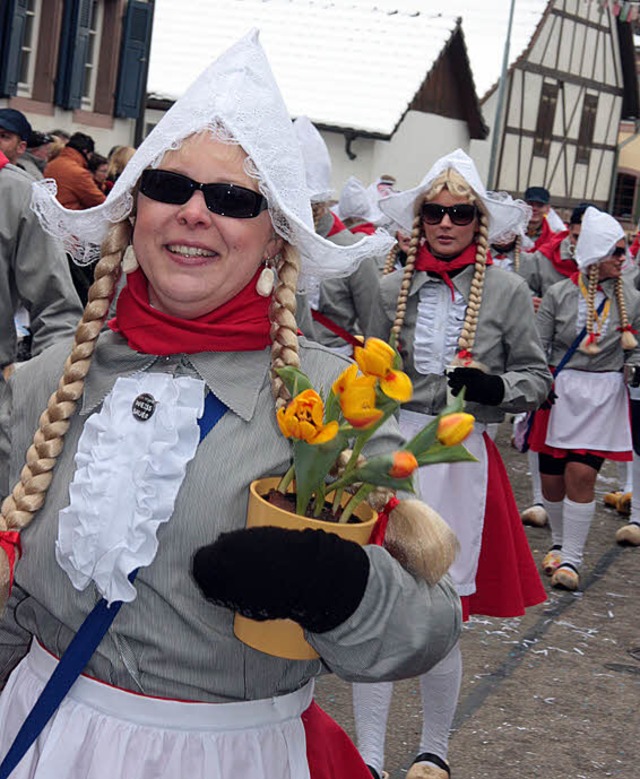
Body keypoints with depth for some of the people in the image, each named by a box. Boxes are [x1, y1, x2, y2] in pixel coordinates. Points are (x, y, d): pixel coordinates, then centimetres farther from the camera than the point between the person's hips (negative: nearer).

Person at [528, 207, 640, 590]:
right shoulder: (560, 294, -2)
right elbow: (539, 346, 2)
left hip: (604, 396, 0)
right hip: (559, 392, 0)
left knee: (581, 475, -8)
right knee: (551, 477, 5)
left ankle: (572, 557, 1)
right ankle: (559, 542, 29)